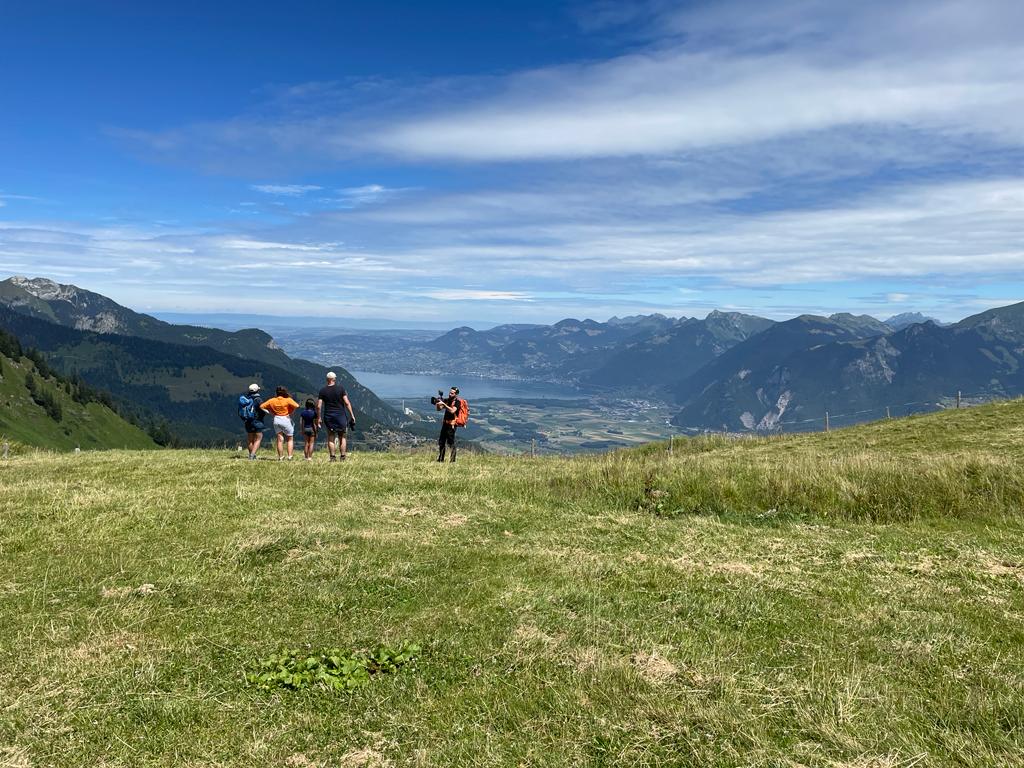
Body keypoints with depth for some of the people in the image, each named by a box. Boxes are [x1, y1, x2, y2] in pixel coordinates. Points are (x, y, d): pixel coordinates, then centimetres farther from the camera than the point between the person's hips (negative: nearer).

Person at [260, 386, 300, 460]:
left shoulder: (272, 400, 2)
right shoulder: (288, 400, -11)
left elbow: (261, 406, 5)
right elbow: (296, 406, -24)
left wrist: (271, 412, 8)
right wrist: (291, 412, -6)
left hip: (276, 419, 3)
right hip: (286, 419, -3)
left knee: (280, 439, 10)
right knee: (290, 439, 10)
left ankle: (280, 457, 10)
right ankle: (289, 456, 0)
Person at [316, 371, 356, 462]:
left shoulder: (323, 391, -1)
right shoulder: (341, 388, -4)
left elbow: (318, 406, -4)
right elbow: (347, 403, -7)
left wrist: (319, 418, 5)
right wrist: (352, 415, -3)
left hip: (328, 416, 1)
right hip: (340, 415, -1)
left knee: (331, 438, 8)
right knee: (342, 437, 8)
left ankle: (332, 457, 3)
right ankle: (342, 457, 5)